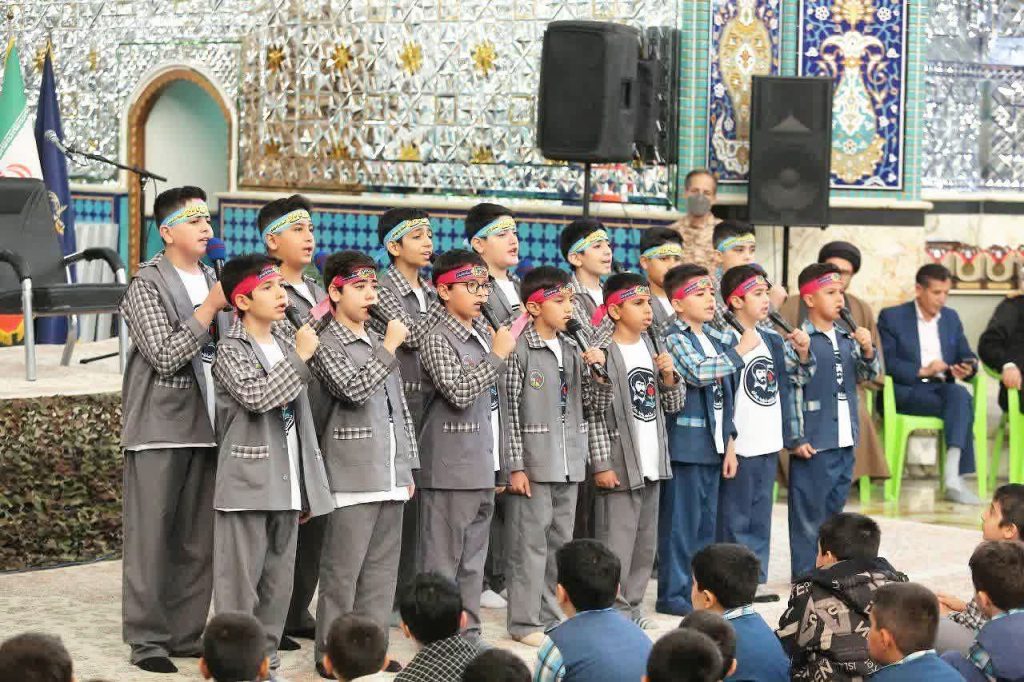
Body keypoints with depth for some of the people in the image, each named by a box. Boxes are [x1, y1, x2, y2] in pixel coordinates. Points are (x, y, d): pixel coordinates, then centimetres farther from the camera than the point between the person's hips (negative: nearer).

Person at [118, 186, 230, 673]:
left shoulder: (212, 281, 14)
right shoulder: (146, 286, -7)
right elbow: (165, 357, -16)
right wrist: (210, 308, -17)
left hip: (207, 428, 6)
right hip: (159, 431, -6)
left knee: (199, 542, 7)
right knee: (151, 540, -3)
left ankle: (186, 634, 15)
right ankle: (147, 639, 3)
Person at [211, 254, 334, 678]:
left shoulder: (287, 339, 12)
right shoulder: (231, 351, -8)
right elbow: (258, 397, -26)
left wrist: (307, 486, 17)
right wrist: (299, 356, -21)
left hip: (288, 484, 7)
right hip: (248, 483, -7)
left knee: (278, 582, 11)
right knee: (240, 582, -3)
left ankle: (266, 662, 19)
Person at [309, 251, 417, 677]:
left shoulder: (379, 345, 17)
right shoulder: (326, 345, -5)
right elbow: (353, 389, -21)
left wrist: (407, 468, 17)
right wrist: (389, 348, -16)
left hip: (389, 477, 7)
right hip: (353, 478, -7)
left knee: (382, 570, 9)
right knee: (342, 573, -3)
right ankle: (331, 655, 4)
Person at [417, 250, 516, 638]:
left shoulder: (485, 337, 15)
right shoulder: (439, 341, -9)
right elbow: (459, 391, -24)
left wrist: (501, 467, 20)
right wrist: (498, 356, -17)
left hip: (484, 468, 8)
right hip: (451, 471, -8)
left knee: (473, 561, 12)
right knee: (443, 561, -3)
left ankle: (468, 631, 18)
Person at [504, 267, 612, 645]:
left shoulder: (573, 350, 11)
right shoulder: (519, 349, -9)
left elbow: (591, 406, 14)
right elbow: (509, 410, -11)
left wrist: (599, 372, -3)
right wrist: (515, 466, -13)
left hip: (569, 464, 7)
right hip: (533, 464, -7)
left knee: (560, 542, 12)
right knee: (530, 542, -2)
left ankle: (551, 615, 20)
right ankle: (526, 621, 4)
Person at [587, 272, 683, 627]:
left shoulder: (652, 348, 12)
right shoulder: (604, 353, -12)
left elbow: (673, 405, 17)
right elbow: (595, 414, -14)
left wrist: (669, 376, -3)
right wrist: (602, 465, -16)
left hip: (651, 463, 8)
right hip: (620, 465, -7)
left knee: (646, 544, 13)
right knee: (617, 544, -5)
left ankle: (633, 606, 23)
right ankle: (614, 611, 2)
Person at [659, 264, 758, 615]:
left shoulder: (717, 341, 14)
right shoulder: (674, 339, -10)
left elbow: (726, 392, 21)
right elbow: (698, 372, -24)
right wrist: (739, 351, -17)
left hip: (713, 445, 8)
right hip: (684, 445, -8)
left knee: (706, 522, 12)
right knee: (680, 521, -4)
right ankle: (673, 594, 2)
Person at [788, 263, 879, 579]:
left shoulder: (848, 338, 8)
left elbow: (868, 375, 17)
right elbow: (792, 392, -12)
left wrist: (867, 350, -4)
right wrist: (796, 439, -14)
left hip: (845, 438, 7)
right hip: (813, 443, -7)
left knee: (835, 505, 15)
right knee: (808, 509, 0)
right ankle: (804, 574, 7)